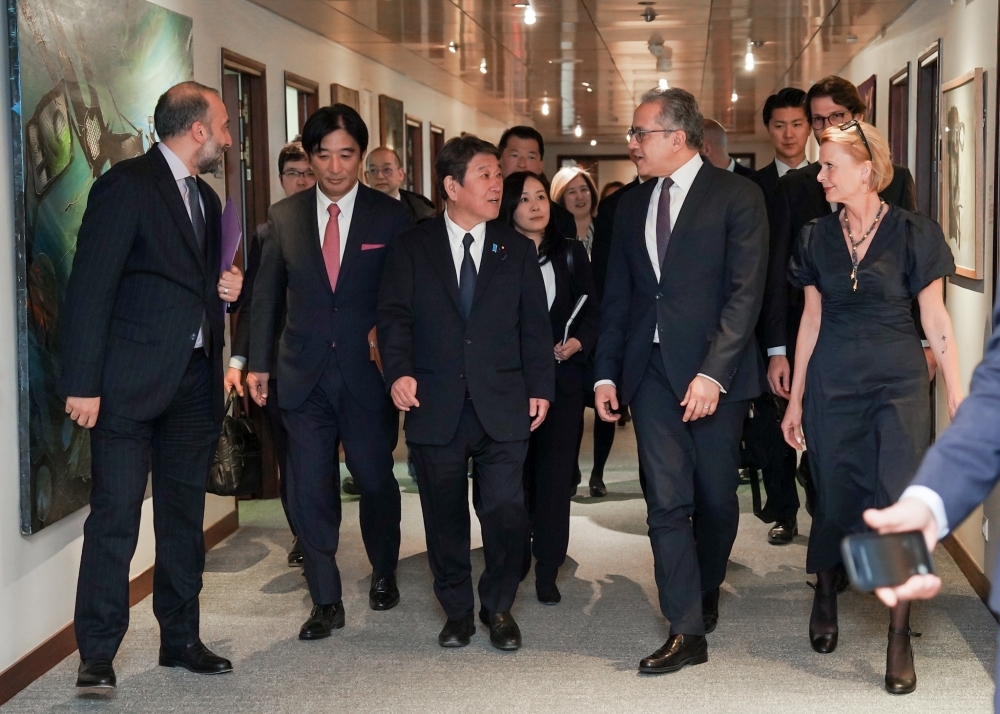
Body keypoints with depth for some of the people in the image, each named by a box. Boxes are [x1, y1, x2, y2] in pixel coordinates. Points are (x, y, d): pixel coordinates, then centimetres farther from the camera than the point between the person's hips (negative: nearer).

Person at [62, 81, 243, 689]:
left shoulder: (206, 197, 17)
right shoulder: (127, 185, -8)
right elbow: (91, 288, -13)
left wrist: (229, 289, 5)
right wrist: (84, 382, -17)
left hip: (196, 381, 8)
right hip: (132, 381, -8)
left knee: (185, 515, 12)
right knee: (115, 515, -6)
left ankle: (181, 637, 22)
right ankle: (98, 654, 2)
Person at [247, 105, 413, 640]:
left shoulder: (392, 217, -2)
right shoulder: (283, 217, 4)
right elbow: (267, 295, 8)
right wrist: (258, 362, 4)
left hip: (369, 374, -1)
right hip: (304, 374, 1)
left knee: (376, 481, 11)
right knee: (310, 490, 1)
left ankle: (384, 575, 36)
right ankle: (326, 601, 12)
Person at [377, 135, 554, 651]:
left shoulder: (517, 250, 12)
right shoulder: (411, 249, 7)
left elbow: (535, 324, 10)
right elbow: (394, 316, 1)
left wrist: (540, 387, 2)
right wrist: (399, 370, -15)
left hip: (502, 408, 1)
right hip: (437, 408, 0)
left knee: (506, 509, -6)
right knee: (445, 515, 6)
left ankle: (499, 607, 14)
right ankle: (457, 611, 23)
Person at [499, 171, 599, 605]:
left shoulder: (570, 253, 7)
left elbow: (592, 312, 6)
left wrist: (578, 342, -11)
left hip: (562, 378, 1)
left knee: (556, 474, 0)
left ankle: (548, 570, 8)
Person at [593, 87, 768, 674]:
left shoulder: (736, 196, -4)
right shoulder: (633, 205, 13)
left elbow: (746, 291, -11)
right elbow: (618, 297, 15)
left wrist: (713, 372, -19)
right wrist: (607, 373, 7)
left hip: (714, 372, -4)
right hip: (652, 370, 4)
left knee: (716, 497, 8)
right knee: (667, 502, -3)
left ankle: (706, 592, 34)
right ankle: (688, 632, 0)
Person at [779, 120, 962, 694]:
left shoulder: (913, 233, -4)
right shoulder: (818, 238, 6)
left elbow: (935, 317, -2)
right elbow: (812, 319, 11)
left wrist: (959, 395, -5)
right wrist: (795, 399, 12)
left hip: (899, 384, -3)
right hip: (832, 384, 3)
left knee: (900, 504, -11)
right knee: (834, 499, 8)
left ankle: (900, 637, 0)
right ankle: (826, 599, 34)